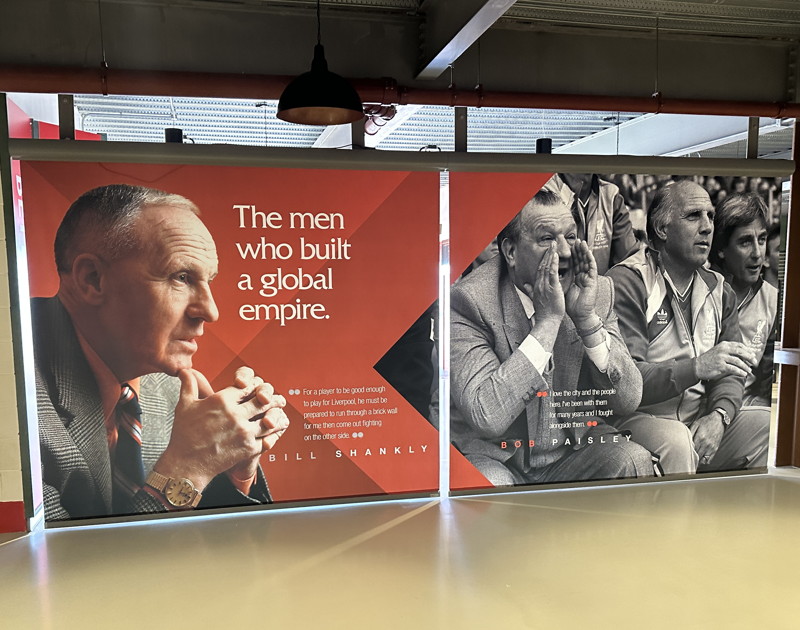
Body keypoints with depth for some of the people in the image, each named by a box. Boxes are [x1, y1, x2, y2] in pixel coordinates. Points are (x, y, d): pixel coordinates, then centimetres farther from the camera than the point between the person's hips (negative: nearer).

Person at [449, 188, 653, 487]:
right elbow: (488, 417, -29)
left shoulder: (597, 291, -4)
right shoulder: (469, 300, -19)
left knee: (634, 460, -22)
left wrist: (586, 317, -20)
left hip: (572, 449, 4)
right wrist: (548, 319, -28)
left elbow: (628, 400, -7)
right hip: (495, 459, -4)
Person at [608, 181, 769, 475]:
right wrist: (696, 367, -31)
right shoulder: (626, 284, -11)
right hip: (639, 419, -7)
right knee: (675, 441, -35)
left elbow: (730, 371, 9)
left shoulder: (718, 289, 14)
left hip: (702, 421, 7)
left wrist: (718, 415, -11)